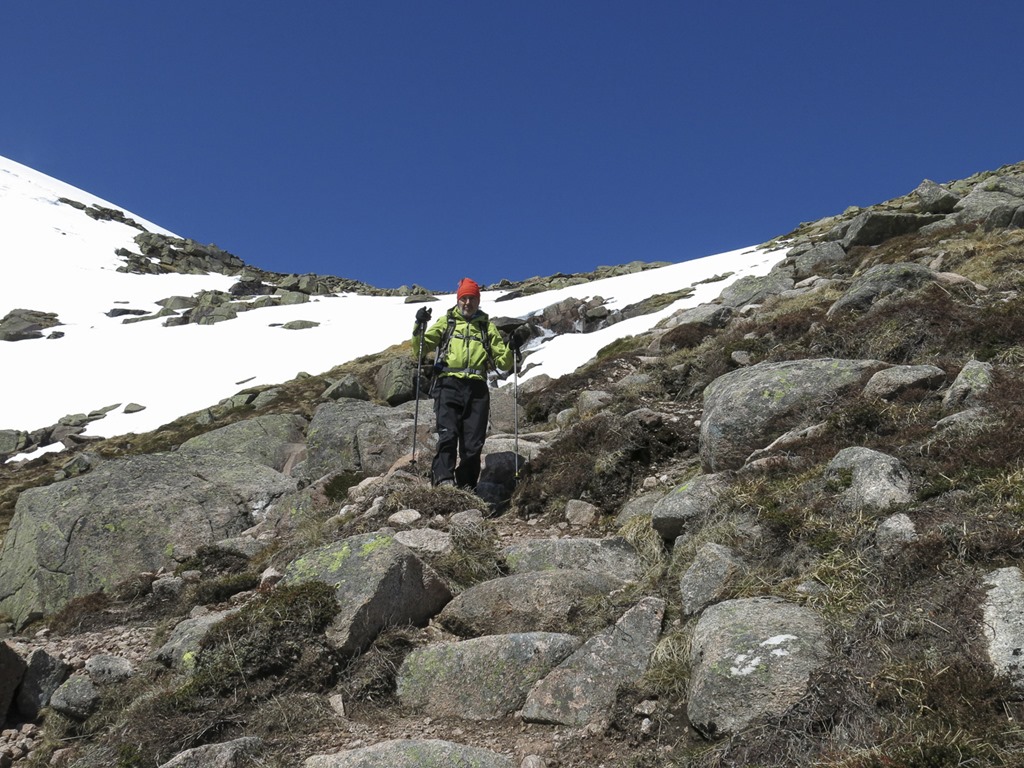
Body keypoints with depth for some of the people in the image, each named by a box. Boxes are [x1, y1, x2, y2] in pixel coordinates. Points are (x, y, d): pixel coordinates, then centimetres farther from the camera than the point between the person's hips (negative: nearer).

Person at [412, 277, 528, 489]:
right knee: (448, 435, -19)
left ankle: (466, 486, 4)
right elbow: (420, 349, 11)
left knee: (473, 444, -3)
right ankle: (443, 479, -21)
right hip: (449, 386, -2)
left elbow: (503, 362, 18)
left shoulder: (487, 326, 21)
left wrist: (513, 346, 0)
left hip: (477, 389, 2)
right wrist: (420, 327, -5)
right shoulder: (445, 321, 18)